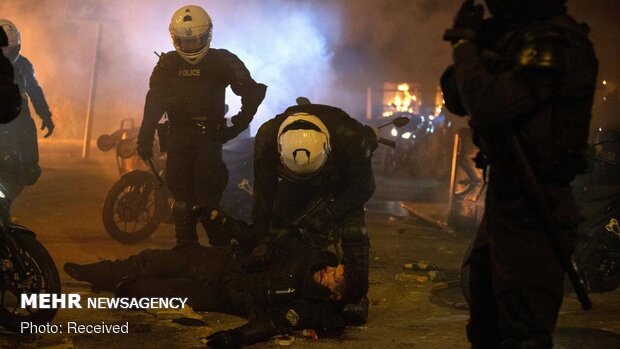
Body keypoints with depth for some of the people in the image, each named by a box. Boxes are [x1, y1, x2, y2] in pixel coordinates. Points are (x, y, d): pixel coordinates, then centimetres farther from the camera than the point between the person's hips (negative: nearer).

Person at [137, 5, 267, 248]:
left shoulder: (222, 61, 0)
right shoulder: (167, 64, 8)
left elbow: (253, 91, 1)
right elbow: (155, 102, 3)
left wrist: (239, 124, -5)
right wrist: (145, 138, -5)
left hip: (209, 138, -3)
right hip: (178, 139, 3)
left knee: (207, 200, -10)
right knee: (182, 199, 5)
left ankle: (222, 248, 0)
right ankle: (185, 248, 15)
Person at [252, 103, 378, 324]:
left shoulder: (350, 137, -41)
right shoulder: (267, 138, -35)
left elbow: (364, 186, -25)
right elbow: (264, 193, -24)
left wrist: (329, 213, -34)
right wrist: (262, 240, -26)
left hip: (344, 180, -2)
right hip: (296, 181, 2)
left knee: (353, 229, -21)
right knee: (279, 231, -10)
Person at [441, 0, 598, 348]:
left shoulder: (552, 42, -19)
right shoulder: (512, 35, 11)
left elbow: (487, 106, -29)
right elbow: (458, 101, 14)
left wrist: (466, 46, -13)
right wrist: (473, 44, -2)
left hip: (532, 207, -10)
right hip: (507, 198, 10)